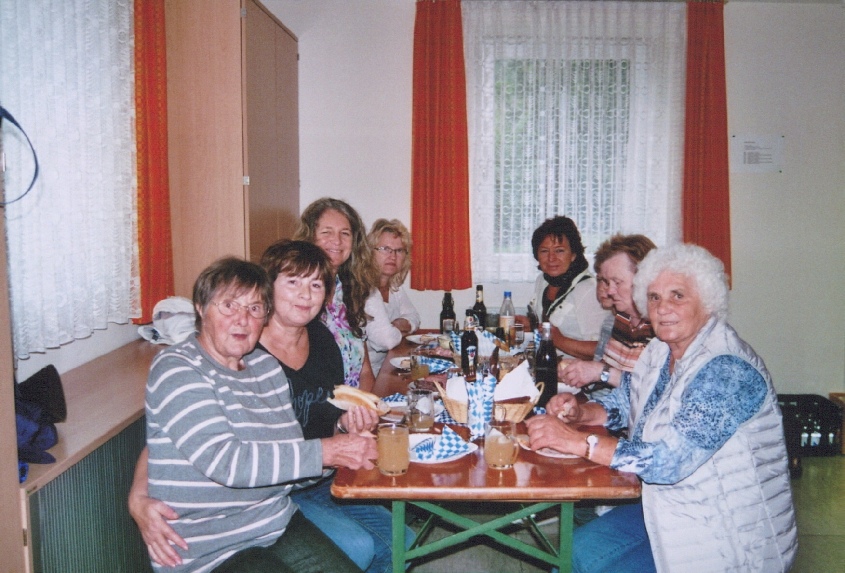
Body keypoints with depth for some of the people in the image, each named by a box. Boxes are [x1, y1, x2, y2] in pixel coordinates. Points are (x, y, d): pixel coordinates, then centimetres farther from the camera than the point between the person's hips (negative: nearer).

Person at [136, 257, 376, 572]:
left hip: (277, 524, 7)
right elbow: (225, 461, -23)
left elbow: (288, 455, 9)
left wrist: (347, 440, -10)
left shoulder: (266, 366, 10)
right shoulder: (176, 368, -12)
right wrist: (326, 452, -20)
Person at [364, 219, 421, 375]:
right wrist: (400, 329, -4)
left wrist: (393, 327, -6)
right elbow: (386, 340, -27)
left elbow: (413, 318, 16)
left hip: (385, 368, 8)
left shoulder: (395, 286, 6)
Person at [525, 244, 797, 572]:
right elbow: (624, 403, 15)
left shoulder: (727, 369, -26)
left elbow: (668, 461, -33)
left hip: (727, 535, -7)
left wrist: (577, 441, -30)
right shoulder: (661, 350, 1)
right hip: (670, 507, 8)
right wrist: (580, 412, -6)